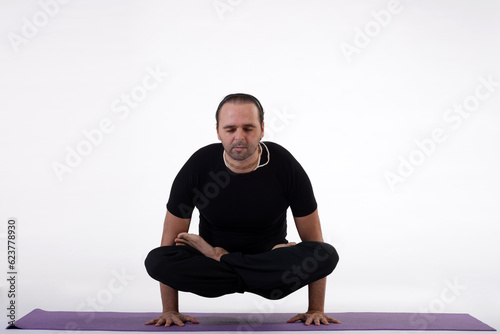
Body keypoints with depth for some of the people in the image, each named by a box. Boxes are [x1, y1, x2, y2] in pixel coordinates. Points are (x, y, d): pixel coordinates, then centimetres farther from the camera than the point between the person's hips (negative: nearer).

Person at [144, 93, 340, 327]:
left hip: (269, 263, 1)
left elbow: (312, 238, -11)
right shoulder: (198, 167, -16)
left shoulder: (285, 166, -17)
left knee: (327, 255, -30)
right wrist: (170, 310, -11)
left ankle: (218, 257, -15)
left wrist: (316, 310, -13)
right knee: (156, 260, -29)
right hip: (210, 259, -1)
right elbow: (172, 236, -9)